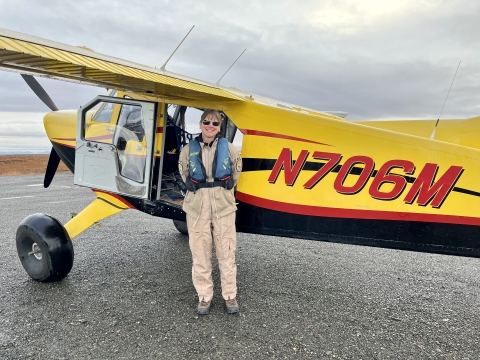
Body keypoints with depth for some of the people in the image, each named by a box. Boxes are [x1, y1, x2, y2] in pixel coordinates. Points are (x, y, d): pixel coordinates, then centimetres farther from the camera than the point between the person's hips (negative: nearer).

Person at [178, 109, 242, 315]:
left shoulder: (229, 149, -1)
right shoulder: (189, 150, 0)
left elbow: (235, 174, 13)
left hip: (223, 207, 0)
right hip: (197, 207, 1)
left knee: (226, 253, 5)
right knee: (200, 254, 7)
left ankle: (230, 295, 21)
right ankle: (204, 296, 22)